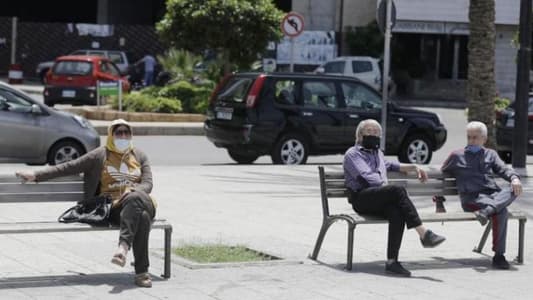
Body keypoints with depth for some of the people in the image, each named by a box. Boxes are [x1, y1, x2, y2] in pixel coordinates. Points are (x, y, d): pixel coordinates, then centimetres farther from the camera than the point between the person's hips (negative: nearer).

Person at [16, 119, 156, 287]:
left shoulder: (139, 156, 21)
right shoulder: (100, 155, 12)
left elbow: (147, 184, 11)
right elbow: (68, 167, 7)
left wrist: (133, 191, -14)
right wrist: (36, 175, 0)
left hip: (140, 201, 2)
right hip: (114, 207, -2)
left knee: (135, 198, -39)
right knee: (142, 216, -39)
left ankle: (123, 246, -53)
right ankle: (142, 272, -49)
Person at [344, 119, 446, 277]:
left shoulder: (378, 153, 33)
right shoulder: (353, 154, 8)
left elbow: (391, 165, 50)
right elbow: (367, 177, -5)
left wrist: (414, 167, 39)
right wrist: (387, 188, -7)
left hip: (379, 201, 6)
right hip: (362, 198, -6)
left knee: (397, 213, -32)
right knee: (398, 190, -33)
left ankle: (392, 261, -40)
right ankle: (424, 234, -38)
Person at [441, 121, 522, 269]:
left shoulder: (491, 154, 24)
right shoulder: (457, 156, 17)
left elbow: (503, 169, 9)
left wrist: (514, 178, -13)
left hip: (493, 194, 4)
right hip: (471, 197, -4)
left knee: (513, 190, -32)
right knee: (501, 211, -34)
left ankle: (486, 211, -45)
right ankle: (498, 255, -36)